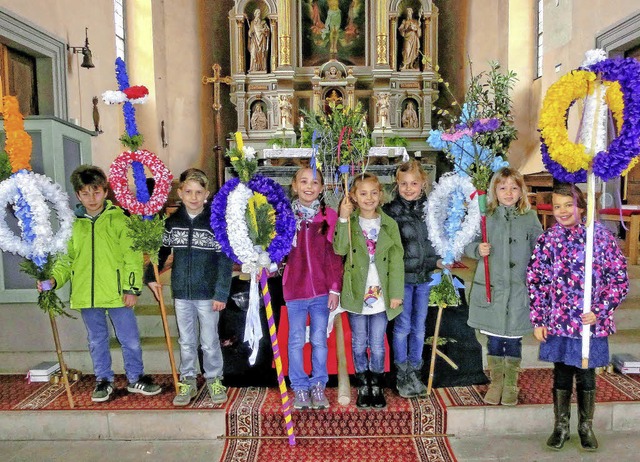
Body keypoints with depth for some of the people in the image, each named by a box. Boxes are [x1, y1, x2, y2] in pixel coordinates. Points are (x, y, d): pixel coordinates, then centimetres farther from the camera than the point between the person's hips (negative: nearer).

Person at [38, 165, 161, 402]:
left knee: (129, 339, 8)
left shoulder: (119, 219, -4)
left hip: (117, 293, -3)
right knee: (97, 341, 17)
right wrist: (54, 279, -6)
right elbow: (66, 258, 12)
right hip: (86, 294, 3)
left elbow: (132, 256, -6)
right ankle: (103, 381, 33)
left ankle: (136, 379, 26)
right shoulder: (73, 223, 5)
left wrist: (132, 287, -10)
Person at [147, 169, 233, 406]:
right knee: (186, 342, 15)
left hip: (207, 293, -3)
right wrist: (151, 277, 8)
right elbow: (161, 251, 16)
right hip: (181, 292, 3)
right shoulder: (172, 221, 2)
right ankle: (188, 382, 31)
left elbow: (225, 260, -10)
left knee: (210, 342, 9)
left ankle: (214, 380, 29)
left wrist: (221, 293, -13)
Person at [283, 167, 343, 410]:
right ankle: (300, 388, 25)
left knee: (319, 340, 9)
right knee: (296, 341, 9)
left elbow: (335, 255, 0)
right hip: (294, 290, 1)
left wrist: (335, 289, -3)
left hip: (322, 290, 0)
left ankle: (318, 386, 26)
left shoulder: (329, 216, -1)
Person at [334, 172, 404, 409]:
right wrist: (343, 219, -26)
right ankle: (363, 386, 30)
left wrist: (396, 292, -4)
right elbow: (340, 249, -17)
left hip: (380, 294, 0)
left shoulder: (389, 224, 2)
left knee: (377, 345, 9)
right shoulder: (350, 222, -1)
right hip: (356, 294, 0)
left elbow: (396, 260, 0)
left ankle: (377, 386, 28)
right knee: (359, 344, 12)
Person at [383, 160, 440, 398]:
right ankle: (402, 375, 20)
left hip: (425, 277, 4)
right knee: (403, 326, 4)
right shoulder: (391, 211, -8)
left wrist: (439, 261, 3)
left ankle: (414, 372, 28)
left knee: (419, 326, 13)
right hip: (402, 277, -4)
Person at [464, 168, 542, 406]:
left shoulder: (530, 218, 3)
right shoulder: (485, 217, 2)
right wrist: (477, 249, -15)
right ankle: (496, 383, 29)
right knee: (494, 340, 10)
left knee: (513, 340, 10)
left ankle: (511, 386, 29)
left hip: (519, 289, 0)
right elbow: (468, 245, 6)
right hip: (490, 288, 0)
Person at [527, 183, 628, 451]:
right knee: (561, 376, 12)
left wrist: (599, 312, -10)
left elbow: (620, 279, -2)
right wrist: (538, 320, -2)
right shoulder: (547, 240, -1)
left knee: (587, 377, 13)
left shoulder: (601, 236, -4)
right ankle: (561, 427, 30)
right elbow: (535, 281, 0)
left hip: (591, 323, 0)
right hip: (559, 322, 1)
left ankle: (586, 427, 34)